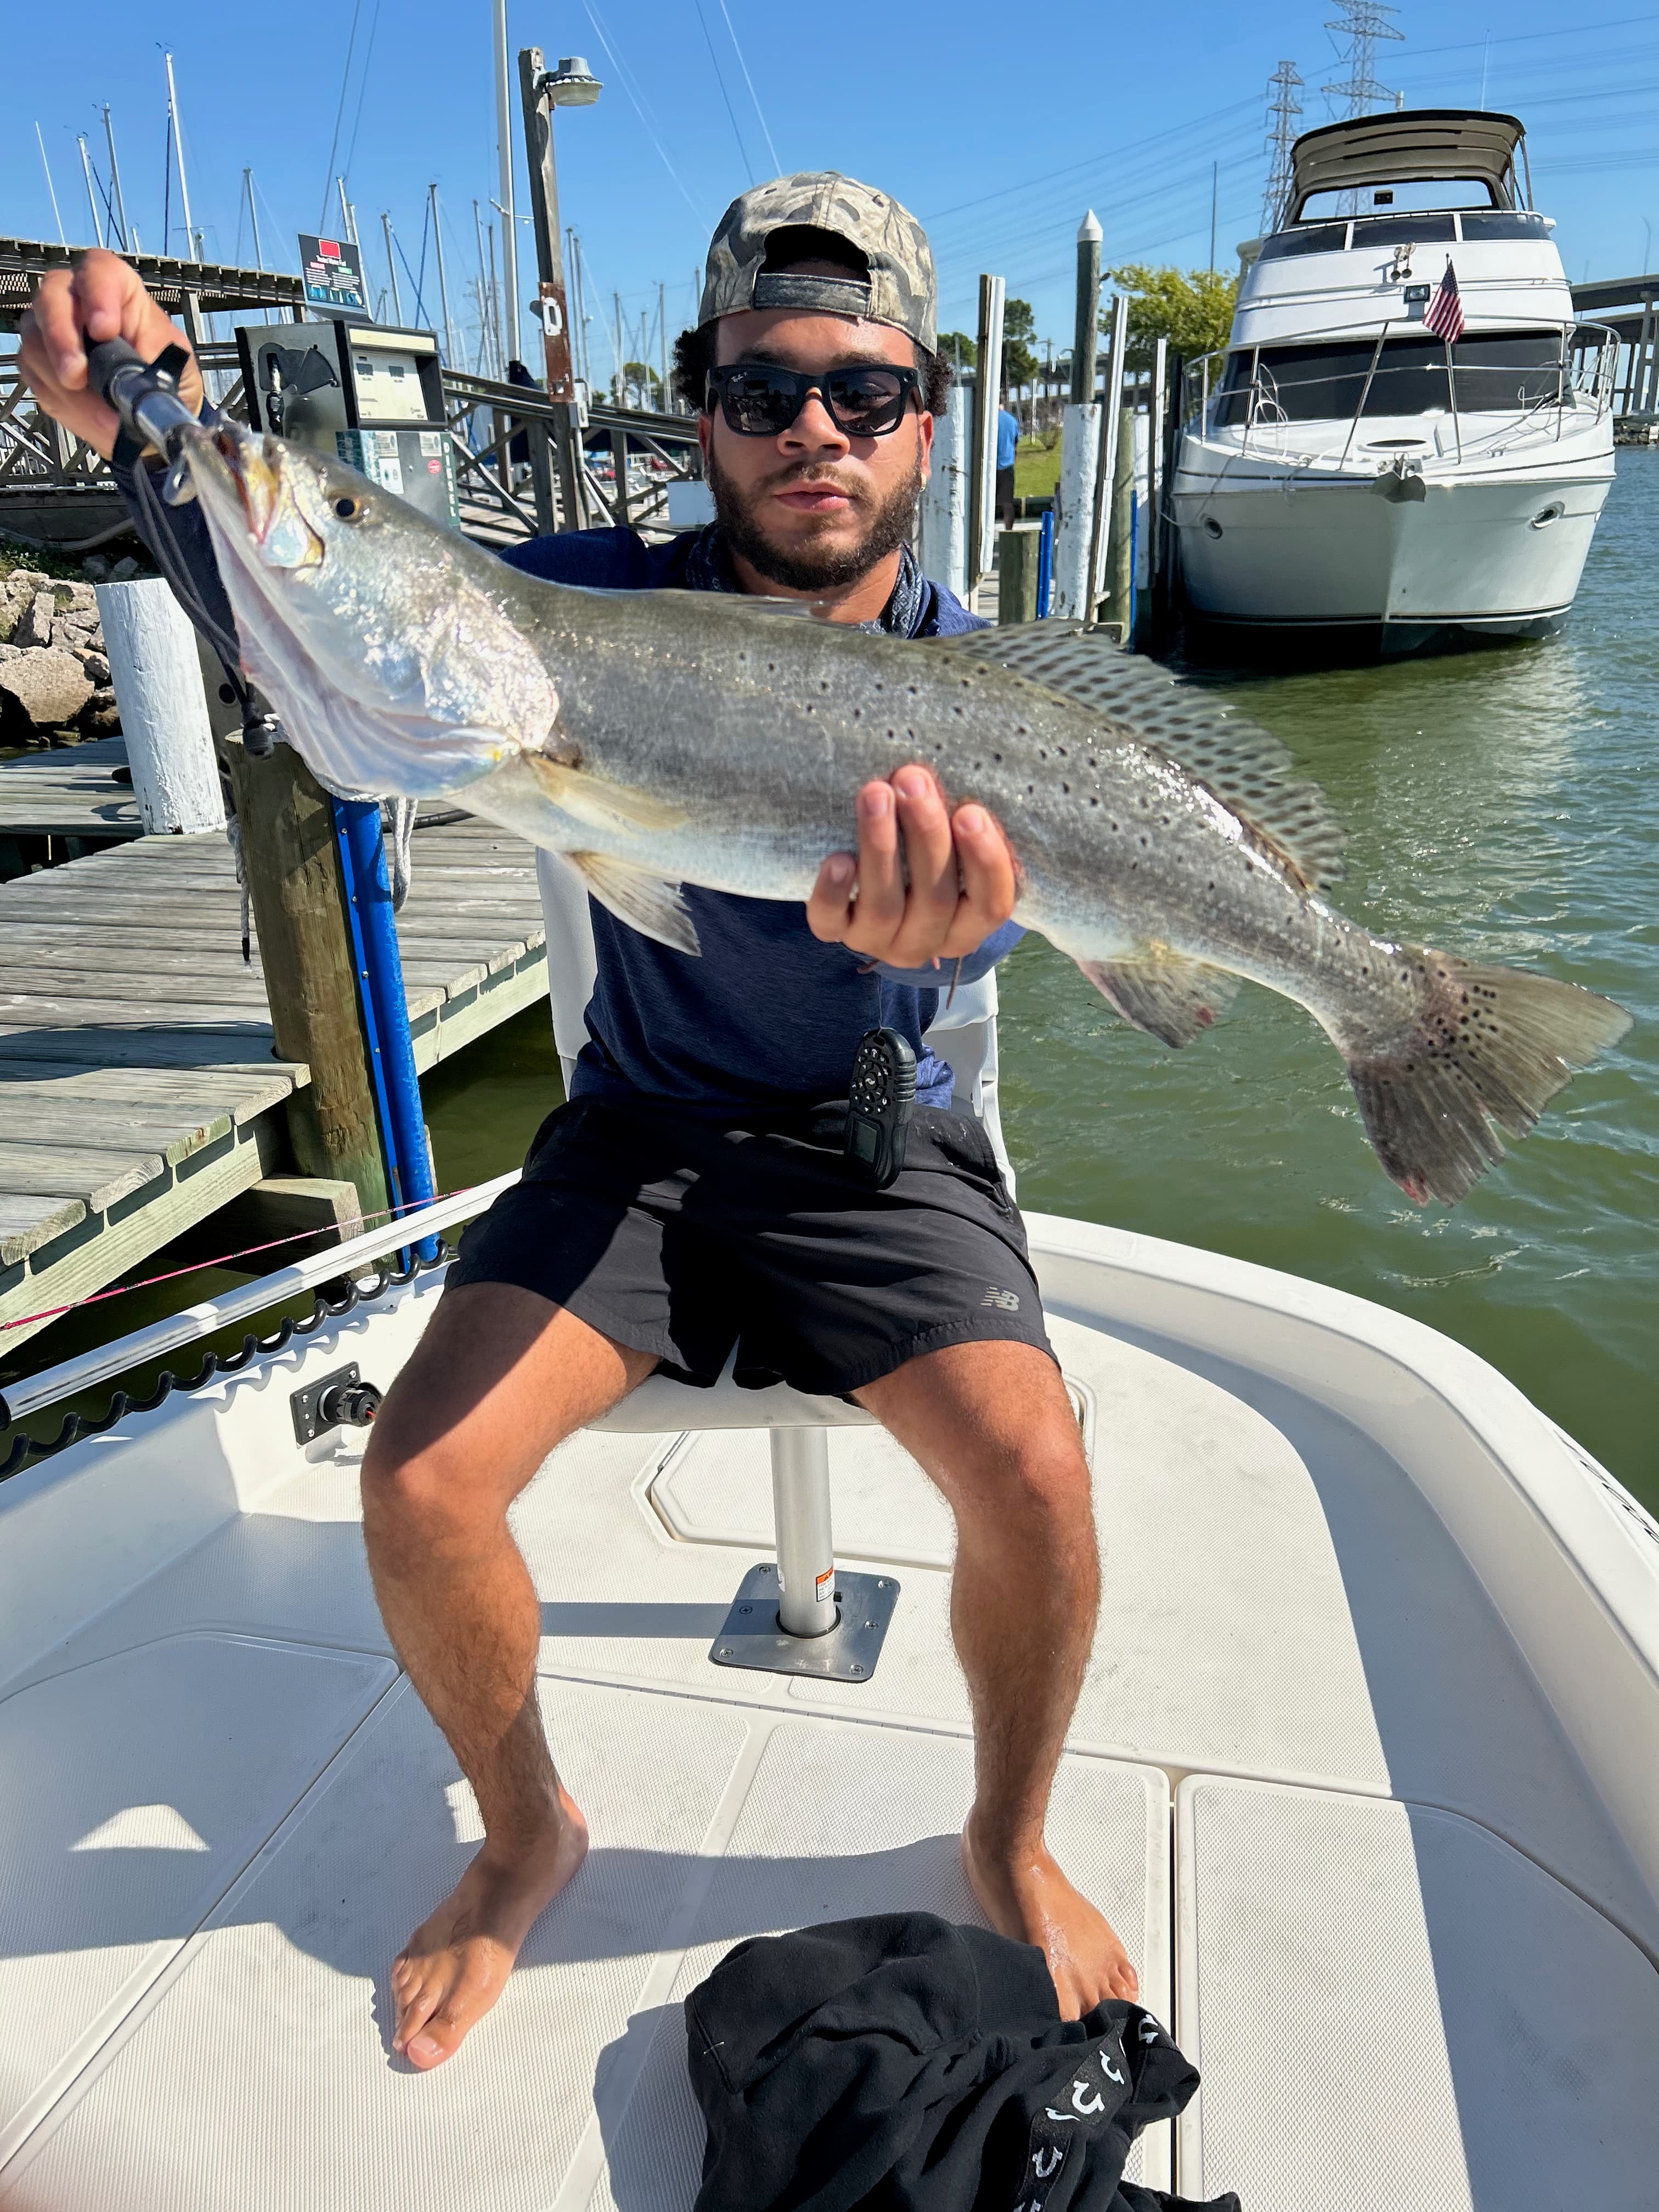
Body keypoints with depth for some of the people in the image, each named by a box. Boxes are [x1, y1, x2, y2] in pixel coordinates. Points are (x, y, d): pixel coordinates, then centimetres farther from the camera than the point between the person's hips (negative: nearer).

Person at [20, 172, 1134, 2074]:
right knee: (418, 1484, -16)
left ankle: (1009, 1839, 12)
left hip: (872, 1142, -1)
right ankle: (527, 1829, 17)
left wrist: (924, 923, -53)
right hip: (637, 1127, 2)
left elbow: (980, 922, -29)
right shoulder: (615, 598, -4)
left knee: (1032, 1476, -23)